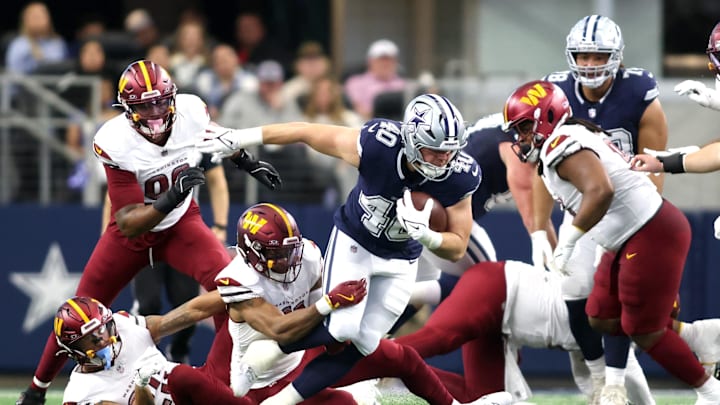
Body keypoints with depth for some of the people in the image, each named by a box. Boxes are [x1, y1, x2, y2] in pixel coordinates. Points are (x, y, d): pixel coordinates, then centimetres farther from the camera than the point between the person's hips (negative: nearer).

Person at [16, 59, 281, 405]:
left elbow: (213, 134, 8)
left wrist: (249, 163, 9)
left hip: (180, 224, 2)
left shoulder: (190, 111, -23)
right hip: (132, 233, -2)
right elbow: (128, 225, -33)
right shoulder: (114, 143, -32)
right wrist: (171, 198, -46)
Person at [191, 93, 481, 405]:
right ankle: (264, 351, 3)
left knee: (361, 344, -1)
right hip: (353, 242, -3)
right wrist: (238, 139, -14)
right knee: (342, 328, -20)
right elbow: (305, 132, -19)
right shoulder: (377, 145, -33)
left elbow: (457, 249, -15)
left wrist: (423, 234, -38)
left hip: (399, 261, 3)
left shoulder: (460, 178, -26)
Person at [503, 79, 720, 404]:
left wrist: (568, 240, -28)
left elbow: (600, 190, -33)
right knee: (602, 320, 13)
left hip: (652, 235, -11)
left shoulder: (562, 146, -17)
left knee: (643, 331, -3)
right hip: (628, 242, 11)